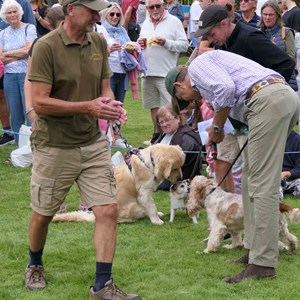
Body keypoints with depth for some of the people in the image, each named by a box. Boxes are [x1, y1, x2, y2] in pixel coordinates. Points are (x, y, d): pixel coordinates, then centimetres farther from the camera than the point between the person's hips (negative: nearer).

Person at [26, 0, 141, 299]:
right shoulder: (46, 46, -16)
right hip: (54, 147, -5)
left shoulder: (98, 42, 3)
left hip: (93, 144, 5)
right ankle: (35, 266, 39)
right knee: (43, 214, 11)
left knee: (108, 210, -5)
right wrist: (89, 107, -25)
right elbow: (40, 103, -19)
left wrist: (111, 104, -11)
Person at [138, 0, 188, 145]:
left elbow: (184, 45, -6)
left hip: (166, 74, -6)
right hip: (148, 73, 6)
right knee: (154, 107, 12)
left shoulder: (174, 21, -1)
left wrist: (166, 43, -17)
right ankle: (157, 136, 20)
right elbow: (141, 45, 28)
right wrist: (140, 44, 5)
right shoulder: (146, 23, 18)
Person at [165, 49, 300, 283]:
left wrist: (217, 127, 0)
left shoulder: (197, 65, 6)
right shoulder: (213, 62, 34)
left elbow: (225, 88, -12)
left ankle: (262, 263, -11)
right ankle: (255, 250, 21)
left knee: (262, 184, -10)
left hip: (268, 100, -10)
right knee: (252, 178, 17)